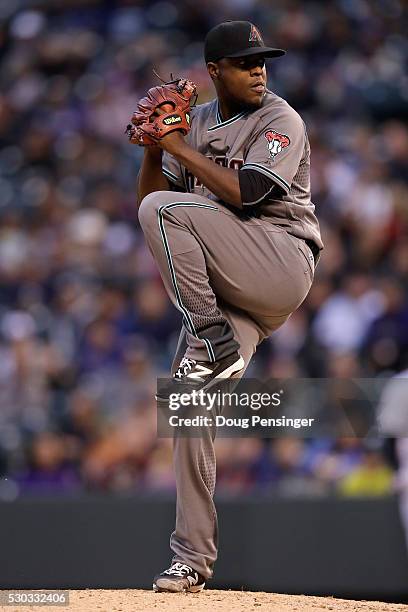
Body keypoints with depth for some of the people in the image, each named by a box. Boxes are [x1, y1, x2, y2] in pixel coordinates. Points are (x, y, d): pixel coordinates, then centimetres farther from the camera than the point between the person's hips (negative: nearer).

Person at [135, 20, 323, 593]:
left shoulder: (281, 121, -3)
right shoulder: (196, 121, 17)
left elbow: (243, 192, -18)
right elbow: (149, 192, 14)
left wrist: (180, 148, -13)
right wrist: (154, 148, -3)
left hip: (283, 262, -6)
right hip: (225, 286, 6)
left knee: (165, 209, -24)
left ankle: (216, 339, -16)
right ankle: (193, 557, 2)